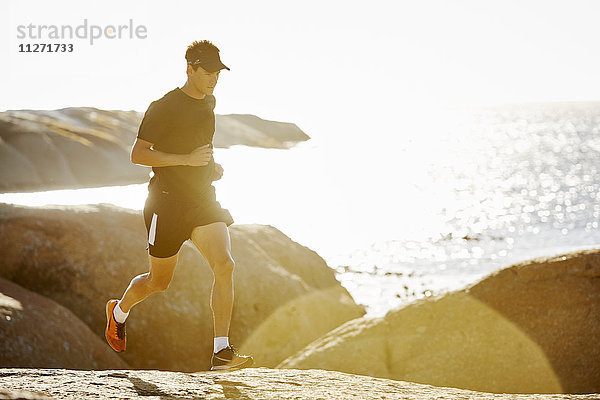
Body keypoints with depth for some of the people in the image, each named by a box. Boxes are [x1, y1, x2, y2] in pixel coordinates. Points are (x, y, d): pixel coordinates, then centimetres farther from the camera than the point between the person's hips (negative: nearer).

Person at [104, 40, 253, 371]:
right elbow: (137, 154, -15)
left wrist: (211, 165, 11)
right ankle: (118, 311, 42)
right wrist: (187, 159, -22)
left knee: (224, 265, -14)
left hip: (203, 198, 6)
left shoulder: (208, 102, 11)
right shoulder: (164, 107, -12)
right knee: (159, 281, 9)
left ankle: (221, 352, -12)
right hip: (167, 202, -6)